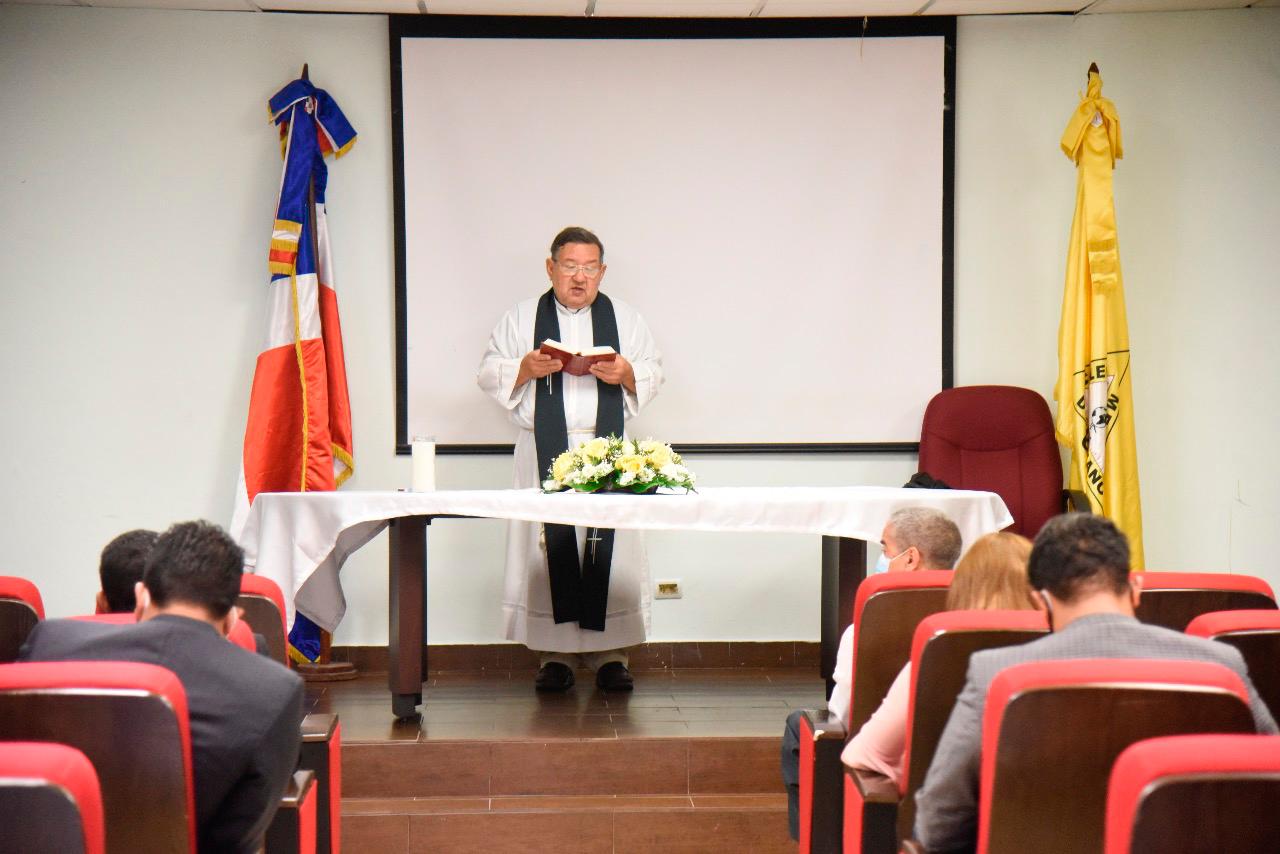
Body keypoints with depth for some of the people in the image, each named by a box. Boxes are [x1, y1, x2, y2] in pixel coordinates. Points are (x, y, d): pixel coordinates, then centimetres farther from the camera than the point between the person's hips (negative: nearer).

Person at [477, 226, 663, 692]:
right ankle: (554, 654, 3)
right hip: (545, 453, -1)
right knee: (550, 545, -5)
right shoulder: (521, 318, 11)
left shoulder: (625, 318, 14)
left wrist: (627, 373, -9)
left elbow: (654, 372, 13)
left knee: (610, 546, -4)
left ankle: (609, 653, 4)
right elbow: (489, 373, 8)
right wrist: (527, 368, -11)